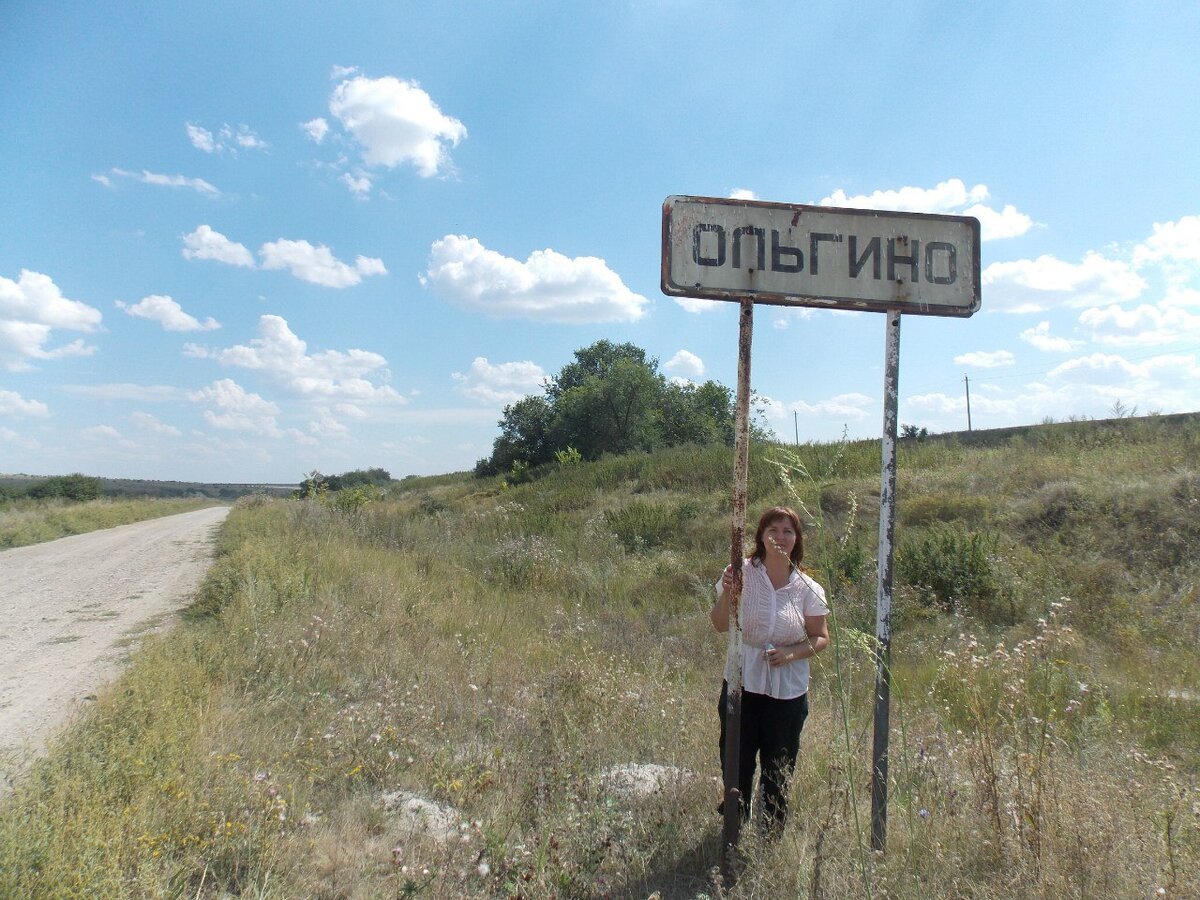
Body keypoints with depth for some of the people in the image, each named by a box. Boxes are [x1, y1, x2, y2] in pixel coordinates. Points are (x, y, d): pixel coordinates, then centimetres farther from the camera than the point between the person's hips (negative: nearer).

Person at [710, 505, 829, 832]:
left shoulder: (808, 588, -3)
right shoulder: (741, 573, -7)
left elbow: (821, 637, 4)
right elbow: (720, 626, -4)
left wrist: (792, 653, -14)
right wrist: (726, 594, -22)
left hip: (788, 690, 1)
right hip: (742, 683, 0)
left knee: (778, 770, 13)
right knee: (736, 762, 11)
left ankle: (773, 834, 33)